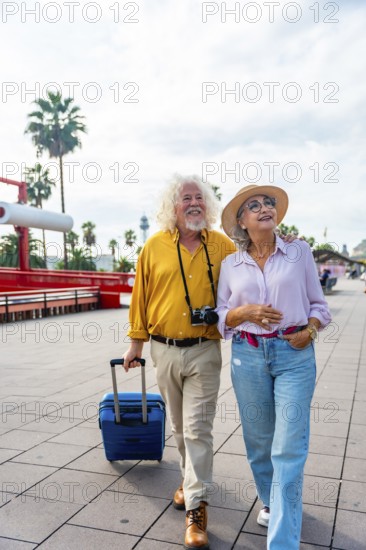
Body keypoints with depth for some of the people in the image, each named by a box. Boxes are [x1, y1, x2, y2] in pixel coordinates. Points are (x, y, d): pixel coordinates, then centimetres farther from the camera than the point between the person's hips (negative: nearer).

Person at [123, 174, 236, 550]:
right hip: (164, 350, 2)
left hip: (204, 352, -2)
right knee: (179, 425, 18)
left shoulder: (224, 247, -2)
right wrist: (136, 341, 7)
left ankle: (195, 508, 8)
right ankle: (191, 478, 40)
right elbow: (141, 296, 4)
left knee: (197, 428, -2)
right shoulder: (154, 247, 0)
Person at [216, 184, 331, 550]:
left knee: (289, 448, -4)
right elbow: (221, 316, 7)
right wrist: (246, 312, -12)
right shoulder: (230, 264, 6)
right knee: (258, 440, 13)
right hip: (248, 355, 2)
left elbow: (318, 303, 7)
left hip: (295, 354, -2)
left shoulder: (299, 252, 3)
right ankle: (270, 502, 40)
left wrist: (310, 330, -11)